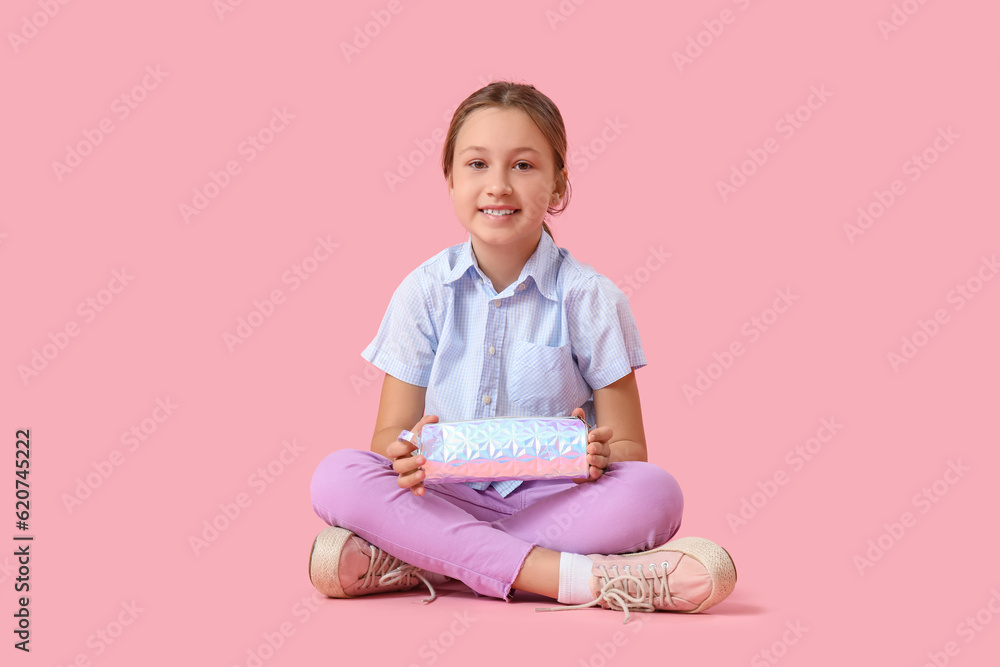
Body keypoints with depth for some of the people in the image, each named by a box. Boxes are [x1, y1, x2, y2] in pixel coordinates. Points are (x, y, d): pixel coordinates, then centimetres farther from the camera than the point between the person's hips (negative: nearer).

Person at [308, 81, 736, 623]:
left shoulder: (590, 298, -2)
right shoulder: (424, 292, 3)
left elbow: (630, 451, 0)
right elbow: (391, 431, 4)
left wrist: (600, 457, -24)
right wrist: (405, 452, -21)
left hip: (554, 499, -1)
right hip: (447, 494, 1)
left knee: (655, 492, -29)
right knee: (336, 477, -26)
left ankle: (413, 563, -29)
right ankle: (571, 577, -34)